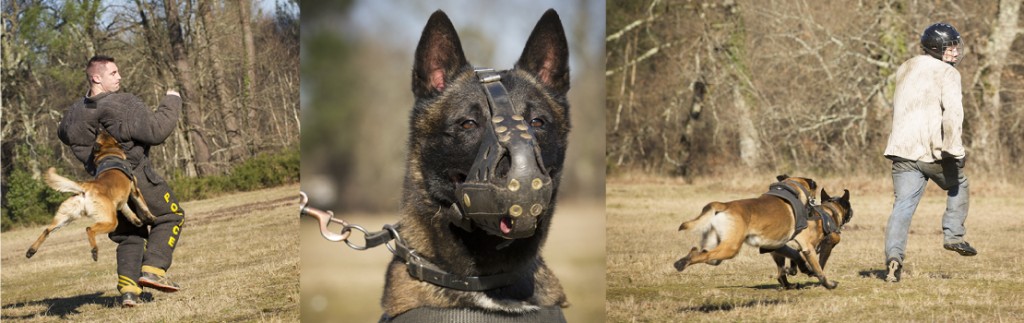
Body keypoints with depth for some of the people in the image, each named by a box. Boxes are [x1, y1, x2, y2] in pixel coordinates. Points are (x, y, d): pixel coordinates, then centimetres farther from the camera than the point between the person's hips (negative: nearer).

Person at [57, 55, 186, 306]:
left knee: (129, 235, 19)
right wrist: (172, 103, -10)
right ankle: (153, 269, -2)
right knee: (170, 215, 12)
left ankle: (128, 288, 5)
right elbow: (157, 131, -24)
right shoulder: (123, 105, -21)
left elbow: (63, 133, 25)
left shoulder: (75, 112, 3)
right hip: (137, 179, -7)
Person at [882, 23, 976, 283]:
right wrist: (954, 148, -19)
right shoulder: (946, 73, -3)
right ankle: (953, 235, 17)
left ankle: (894, 256, -19)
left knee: (903, 206, -2)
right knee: (958, 186, 24)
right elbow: (953, 110, -19)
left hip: (902, 151, 5)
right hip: (934, 151, -5)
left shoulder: (905, 70, 20)